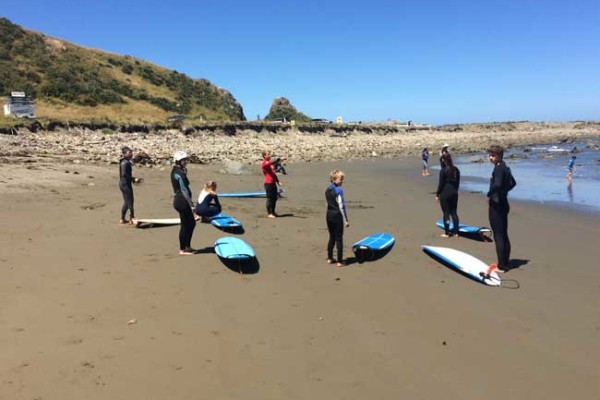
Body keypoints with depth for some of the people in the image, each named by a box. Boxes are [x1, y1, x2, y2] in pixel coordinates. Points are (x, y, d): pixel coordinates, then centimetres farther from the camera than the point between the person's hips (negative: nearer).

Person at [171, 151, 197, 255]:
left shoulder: (176, 171, 14)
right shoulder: (180, 173, -17)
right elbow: (184, 190, -21)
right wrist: (191, 204, -21)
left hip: (179, 200, 10)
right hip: (182, 201, -10)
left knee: (192, 223, 17)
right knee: (185, 225, 0)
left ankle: (187, 246, 26)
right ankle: (182, 249, 10)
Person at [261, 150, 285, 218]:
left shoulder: (270, 163, 18)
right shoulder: (264, 163, -10)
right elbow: (272, 162, -31)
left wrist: (278, 181, 18)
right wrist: (279, 159, -40)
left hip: (273, 183, 9)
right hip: (268, 183, -9)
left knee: (275, 198, 12)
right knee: (270, 198, -5)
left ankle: (273, 212, 22)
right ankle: (269, 213, 3)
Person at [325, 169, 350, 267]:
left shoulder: (328, 190, 9)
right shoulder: (338, 190, -15)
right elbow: (341, 206, -17)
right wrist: (346, 220, -13)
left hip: (329, 215, 7)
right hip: (337, 216, -7)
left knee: (332, 237, 17)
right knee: (339, 238, 0)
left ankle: (330, 258, 24)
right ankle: (340, 261, 5)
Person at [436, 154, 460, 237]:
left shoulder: (443, 171, -12)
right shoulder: (456, 170, 6)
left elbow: (441, 184, -11)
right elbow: (458, 182, 12)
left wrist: (437, 194, -3)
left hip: (445, 194, -6)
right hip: (454, 193, 6)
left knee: (446, 213, 1)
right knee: (454, 212, 12)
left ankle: (447, 233, 6)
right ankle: (456, 232, 14)